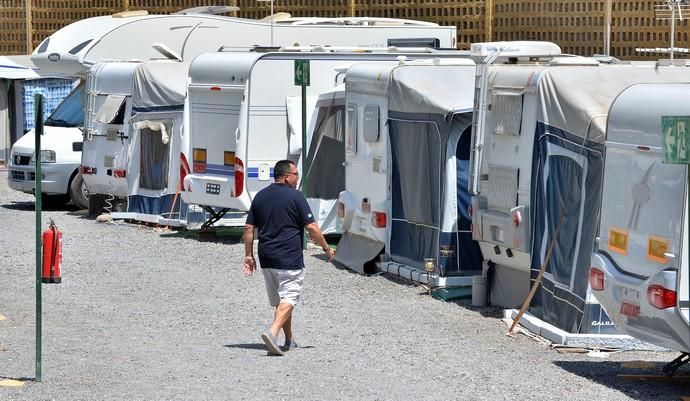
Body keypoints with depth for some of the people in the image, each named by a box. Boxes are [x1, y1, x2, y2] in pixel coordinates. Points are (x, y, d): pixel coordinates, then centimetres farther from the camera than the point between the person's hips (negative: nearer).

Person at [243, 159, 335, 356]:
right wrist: (326, 248, 3)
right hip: (289, 259, -7)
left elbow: (249, 227, 10)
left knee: (279, 300, 17)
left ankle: (289, 340, 25)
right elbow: (311, 227, -9)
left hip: (266, 258, 7)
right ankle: (273, 332, -28)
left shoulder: (260, 196, 10)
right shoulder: (295, 197, -8)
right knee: (288, 298, -7)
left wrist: (249, 255, 15)